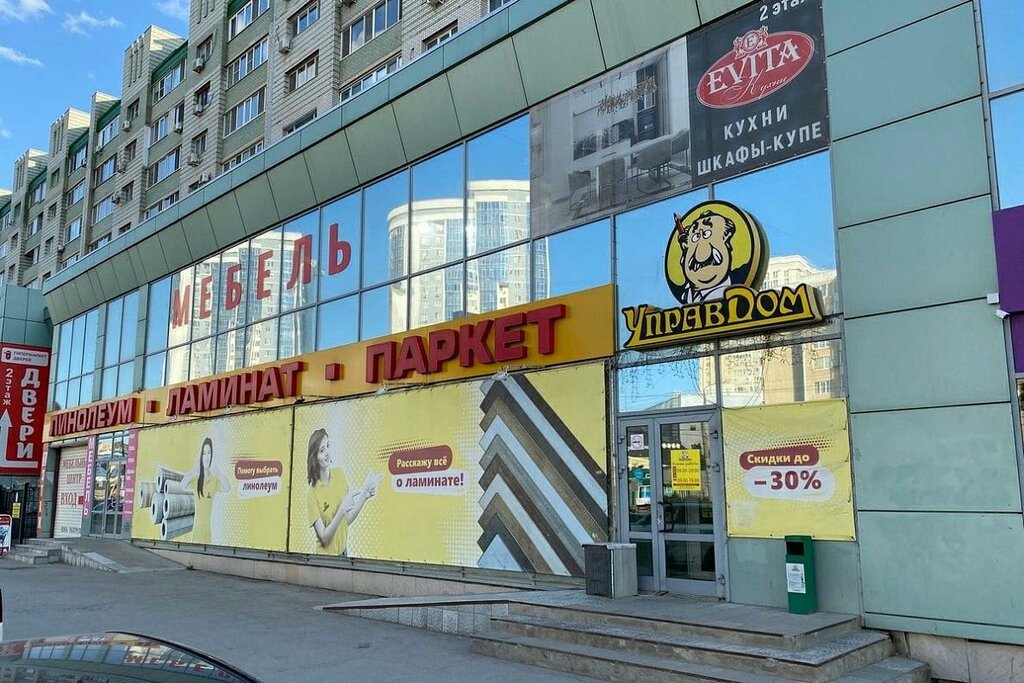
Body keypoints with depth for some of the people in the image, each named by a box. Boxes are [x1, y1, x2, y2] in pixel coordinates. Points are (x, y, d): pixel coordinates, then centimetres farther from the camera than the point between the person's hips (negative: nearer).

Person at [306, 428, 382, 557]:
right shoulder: (312, 494, -16)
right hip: (325, 557, -4)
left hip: (343, 553, 4)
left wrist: (364, 495, -7)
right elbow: (324, 538, -18)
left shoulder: (339, 475, -1)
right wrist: (341, 511, -27)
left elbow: (347, 520, 4)